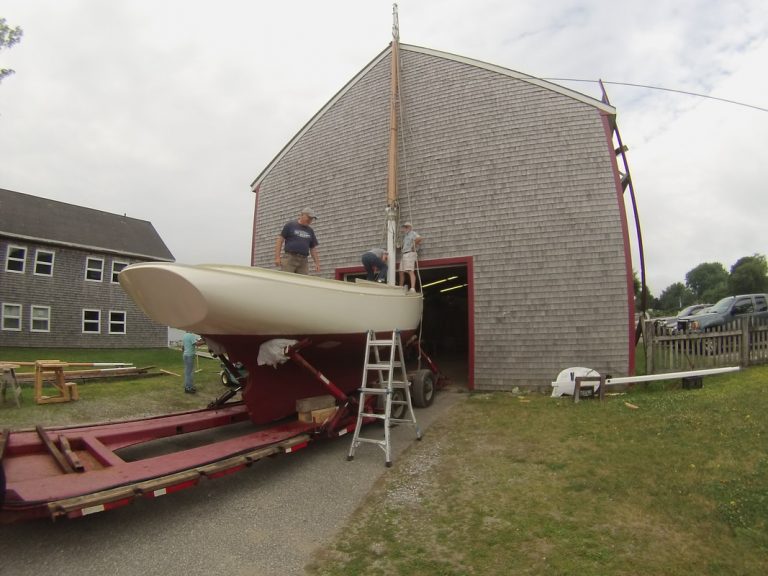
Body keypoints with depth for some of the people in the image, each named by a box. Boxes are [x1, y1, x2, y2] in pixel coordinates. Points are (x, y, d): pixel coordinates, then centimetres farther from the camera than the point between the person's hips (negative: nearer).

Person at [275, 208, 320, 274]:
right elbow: (280, 240, 3)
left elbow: (313, 248, 20)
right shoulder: (290, 225, 7)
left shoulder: (310, 231, 19)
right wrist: (277, 257, -6)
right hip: (289, 258, -4)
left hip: (303, 261, 4)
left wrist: (317, 263, 9)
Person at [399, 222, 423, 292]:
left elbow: (419, 238, -19)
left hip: (410, 254, -9)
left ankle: (413, 288, -28)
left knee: (411, 271, -19)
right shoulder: (405, 236, 27)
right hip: (404, 254, 9)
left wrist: (414, 245, -10)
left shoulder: (413, 233, 1)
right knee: (401, 272, 6)